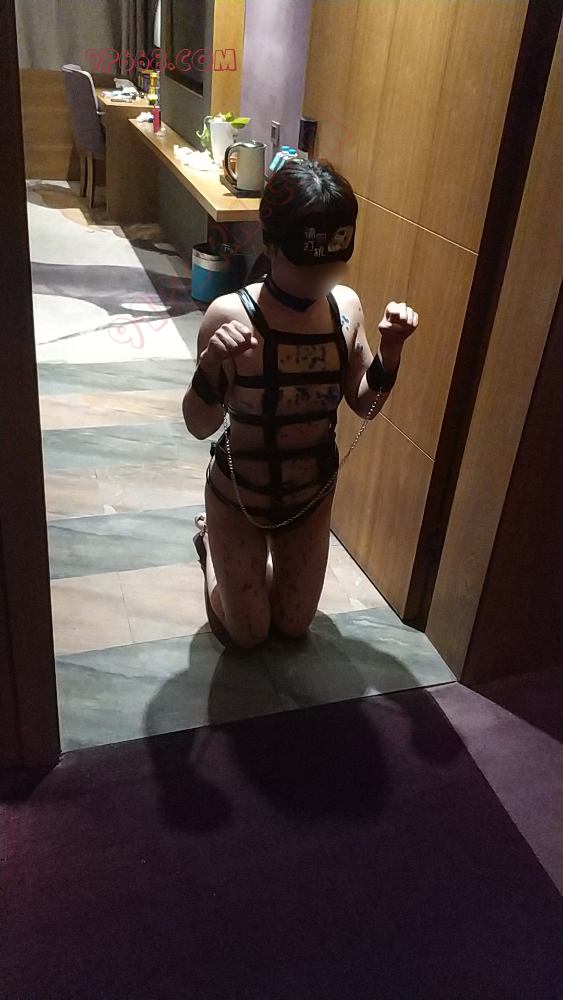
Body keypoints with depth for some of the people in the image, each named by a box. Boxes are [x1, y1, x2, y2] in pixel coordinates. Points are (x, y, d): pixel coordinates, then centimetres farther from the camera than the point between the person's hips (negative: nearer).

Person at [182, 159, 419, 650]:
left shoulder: (345, 306, -14)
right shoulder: (231, 315, -27)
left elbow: (365, 405, -3)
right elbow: (200, 426, -20)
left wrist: (390, 351, -20)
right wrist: (211, 368, -39)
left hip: (314, 492, 4)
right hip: (238, 493, -3)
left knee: (294, 626, 21)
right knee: (245, 634, 16)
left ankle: (248, 556, 47)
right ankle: (211, 542, 41)